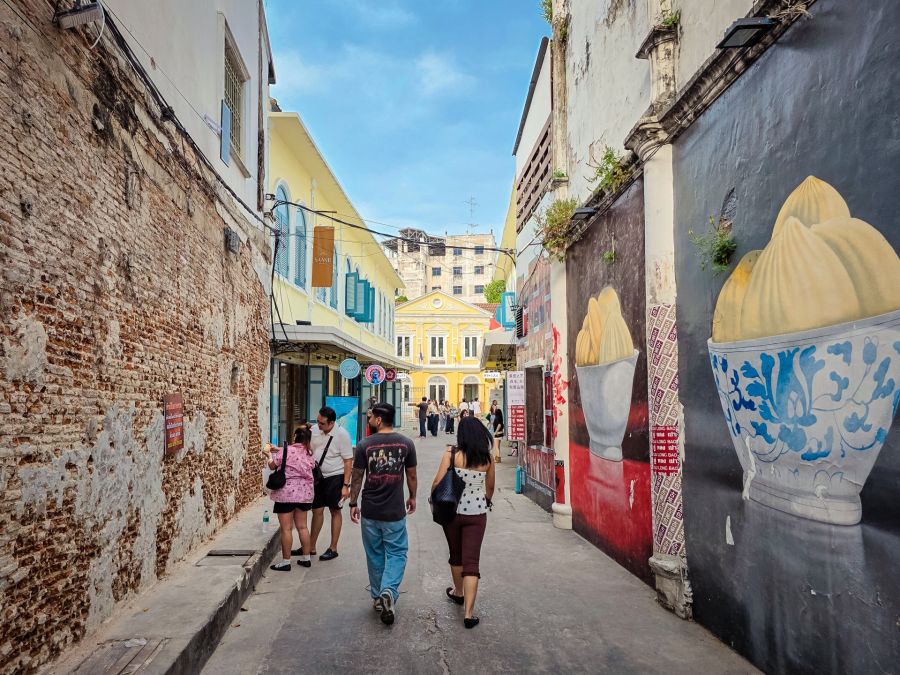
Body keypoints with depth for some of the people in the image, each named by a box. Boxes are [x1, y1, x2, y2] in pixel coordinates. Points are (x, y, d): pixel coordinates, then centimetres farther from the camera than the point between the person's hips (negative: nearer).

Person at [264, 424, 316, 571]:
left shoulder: (286, 451, -13)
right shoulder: (309, 453, 5)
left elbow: (272, 466, 1)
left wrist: (269, 453, 20)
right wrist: (278, 450, 23)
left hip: (287, 493, -6)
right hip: (304, 493, 6)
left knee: (286, 529, 1)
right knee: (302, 526, 15)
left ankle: (285, 561, 7)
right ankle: (306, 558, 22)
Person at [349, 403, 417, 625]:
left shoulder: (364, 445, -9)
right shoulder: (406, 443, -6)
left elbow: (357, 477, -3)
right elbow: (411, 475, 3)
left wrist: (353, 503, 10)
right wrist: (412, 497, 19)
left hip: (370, 511, 1)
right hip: (395, 511, 0)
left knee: (375, 555, 15)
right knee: (396, 552, 10)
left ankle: (378, 596, 26)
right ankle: (389, 591, -10)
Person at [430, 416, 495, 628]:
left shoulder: (451, 454, -12)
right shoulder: (487, 459, -3)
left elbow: (438, 483, -15)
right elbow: (490, 488, 10)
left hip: (452, 511, 0)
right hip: (477, 514, 0)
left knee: (456, 555, 22)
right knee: (472, 561, 3)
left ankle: (458, 593, 43)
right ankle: (469, 613, -2)